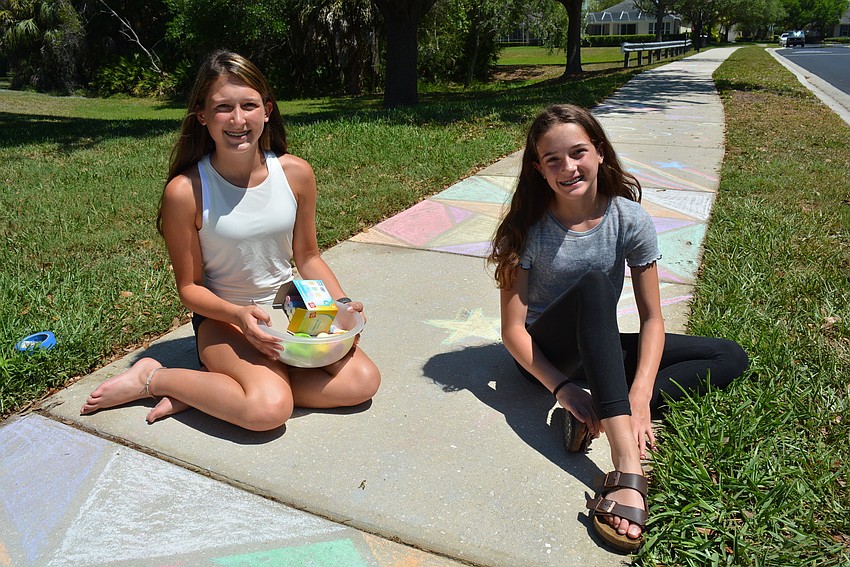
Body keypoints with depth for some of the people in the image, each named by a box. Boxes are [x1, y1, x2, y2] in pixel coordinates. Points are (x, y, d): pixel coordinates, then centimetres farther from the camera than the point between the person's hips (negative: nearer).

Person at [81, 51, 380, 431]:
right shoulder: (186, 190, -17)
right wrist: (239, 315, -26)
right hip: (222, 318, -5)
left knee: (363, 379, -15)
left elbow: (307, 256, 6)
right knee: (269, 408, -30)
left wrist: (342, 303, -10)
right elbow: (189, 287, -8)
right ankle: (153, 378, -4)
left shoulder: (296, 173, -7)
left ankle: (207, 390, -9)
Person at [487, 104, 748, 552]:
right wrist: (561, 387, -29)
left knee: (730, 357, -7)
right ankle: (628, 469, -45)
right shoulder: (528, 229, -15)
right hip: (544, 353, -3)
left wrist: (640, 397, -25)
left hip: (599, 349, 4)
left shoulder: (631, 220, -10)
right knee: (594, 285, -35)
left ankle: (602, 413, -26)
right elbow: (512, 329, -16)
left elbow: (652, 319, -10)